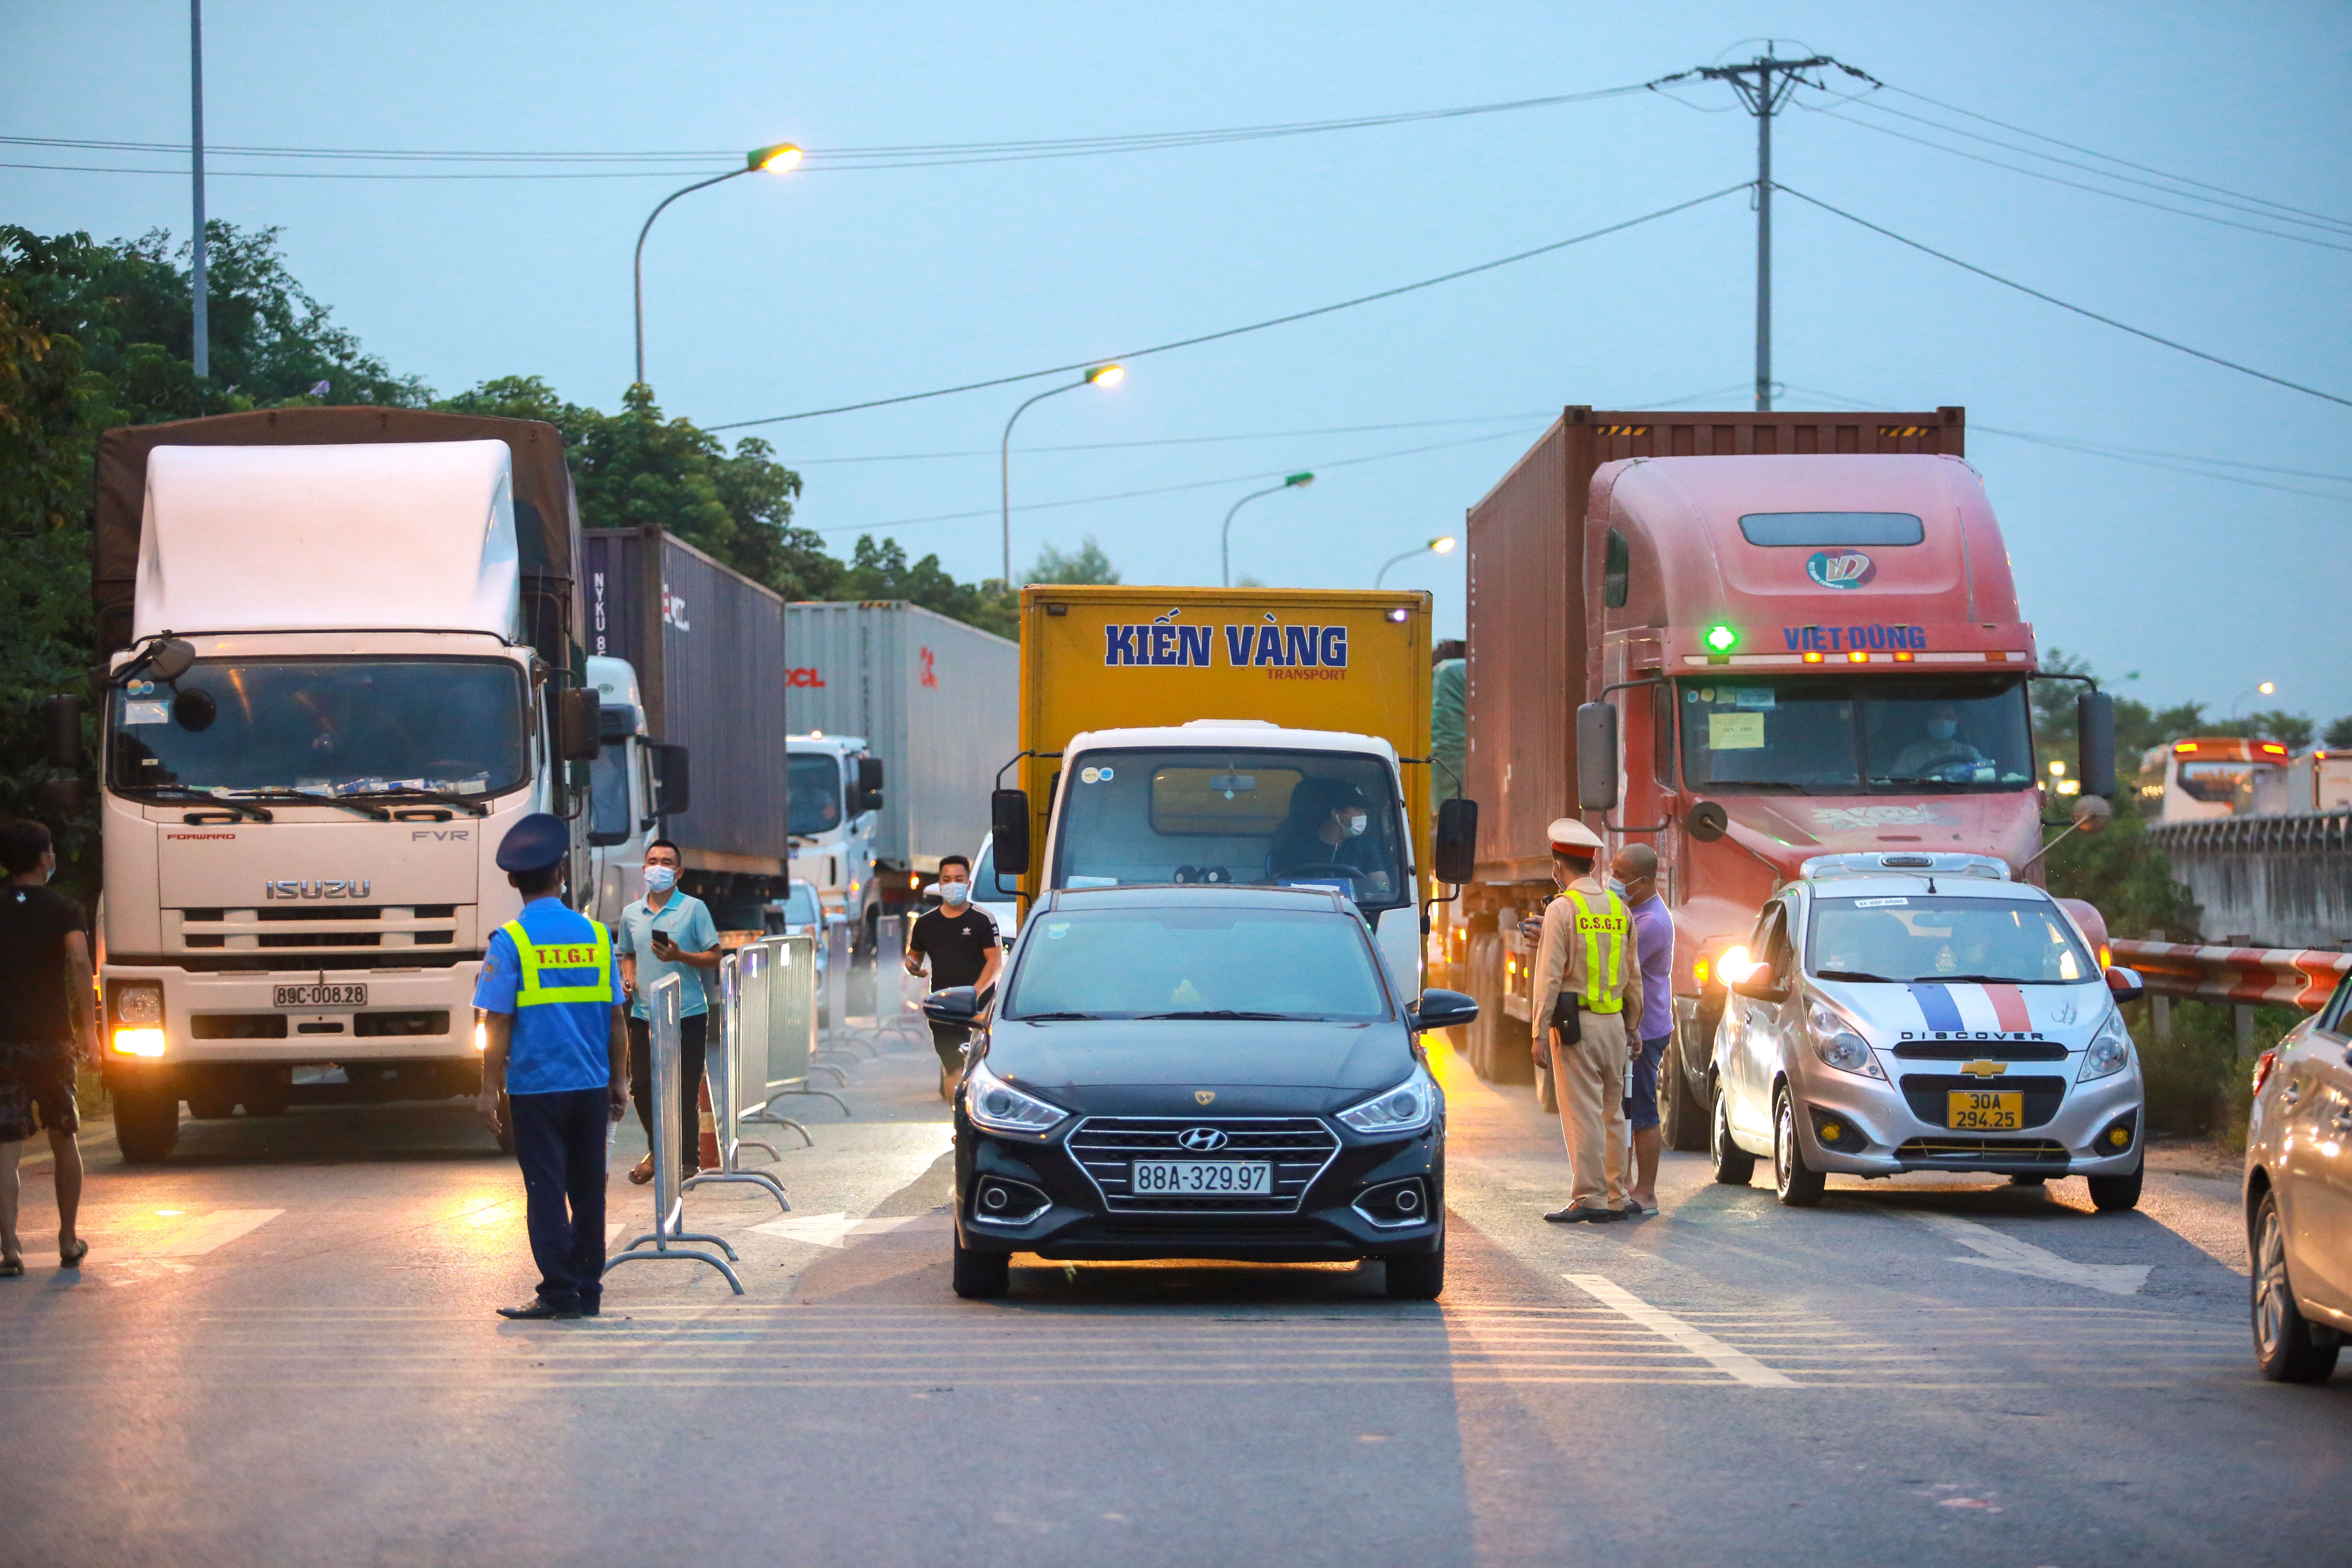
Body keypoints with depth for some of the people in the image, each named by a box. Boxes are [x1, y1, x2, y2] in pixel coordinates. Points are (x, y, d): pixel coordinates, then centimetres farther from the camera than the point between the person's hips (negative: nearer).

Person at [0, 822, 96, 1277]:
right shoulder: (65, 910, 0)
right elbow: (79, 960, -19)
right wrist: (88, 1028, -22)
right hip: (53, 1037, 0)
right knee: (64, 1141, 18)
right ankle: (68, 1242, 24)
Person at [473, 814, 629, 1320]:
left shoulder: (510, 941, -7)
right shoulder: (595, 934, 4)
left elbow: (498, 1022, -9)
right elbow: (615, 1017, 7)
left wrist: (490, 1088, -4)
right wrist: (619, 1079, 15)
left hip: (536, 1087, -4)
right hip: (590, 1086, 4)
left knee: (546, 1190, 0)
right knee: (588, 1189, 10)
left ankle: (560, 1292, -3)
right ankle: (588, 1290, 14)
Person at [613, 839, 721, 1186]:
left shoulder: (694, 909, -2)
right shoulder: (631, 914, 12)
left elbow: (714, 958, -3)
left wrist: (679, 956, -18)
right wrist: (628, 979, 4)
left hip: (687, 1014, -4)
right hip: (644, 1013, 4)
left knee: (685, 1090, -2)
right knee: (641, 1085, 4)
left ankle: (688, 1158, 10)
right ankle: (657, 1150, 25)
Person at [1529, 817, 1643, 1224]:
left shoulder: (1562, 909, -8)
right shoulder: (1618, 908, 11)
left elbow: (1550, 977, -12)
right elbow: (1633, 976, 15)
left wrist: (1540, 1033, -10)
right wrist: (1633, 1025, 22)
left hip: (1575, 1022, -6)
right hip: (1614, 1022, 6)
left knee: (1582, 1114, -6)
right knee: (1612, 1113, 11)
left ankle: (1589, 1200, -8)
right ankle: (1615, 1199, 14)